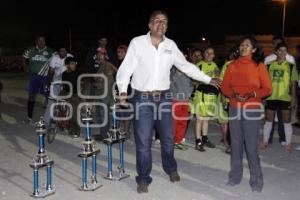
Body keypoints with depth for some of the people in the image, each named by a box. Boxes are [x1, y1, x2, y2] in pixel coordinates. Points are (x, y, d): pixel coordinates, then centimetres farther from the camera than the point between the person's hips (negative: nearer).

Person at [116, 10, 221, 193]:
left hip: (164, 98, 3)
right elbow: (125, 69, -6)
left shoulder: (171, 45, 6)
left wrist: (208, 79, 15)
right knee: (143, 142, 1)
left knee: (168, 138, 14)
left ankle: (171, 169, 39)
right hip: (143, 99, -3)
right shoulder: (137, 42, -4)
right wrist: (123, 90, -23)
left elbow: (186, 66, 14)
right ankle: (144, 178, 19)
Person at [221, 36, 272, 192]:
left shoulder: (259, 65, 1)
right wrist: (234, 94, -10)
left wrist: (252, 94, -15)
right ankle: (235, 176, 21)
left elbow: (267, 89, 1)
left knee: (251, 147, -5)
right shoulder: (232, 65, 9)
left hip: (252, 110, -3)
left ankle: (256, 181, 10)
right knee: (235, 144, 7)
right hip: (234, 108, 3)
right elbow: (225, 86, 9)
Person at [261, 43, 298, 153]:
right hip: (271, 97, 2)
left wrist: (293, 98, -4)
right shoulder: (270, 65, 6)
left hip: (285, 97, -2)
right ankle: (265, 141, 21)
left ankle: (288, 143, 16)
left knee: (287, 120, 5)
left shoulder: (290, 66, 2)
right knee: (268, 120, 9)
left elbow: (293, 84, 1)